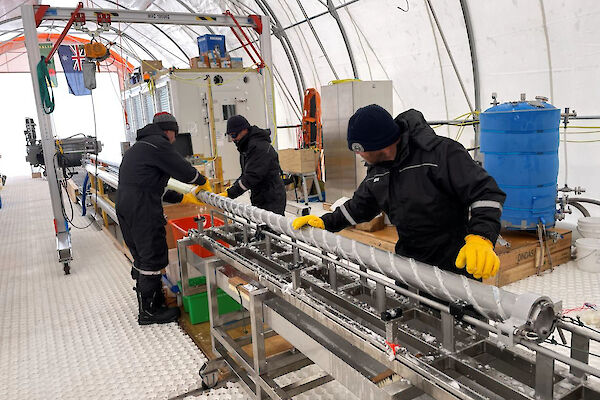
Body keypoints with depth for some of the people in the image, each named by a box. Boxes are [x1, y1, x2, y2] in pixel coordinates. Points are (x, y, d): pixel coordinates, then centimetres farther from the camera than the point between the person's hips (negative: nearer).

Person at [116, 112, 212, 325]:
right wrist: (203, 181, 10)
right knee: (153, 258, -1)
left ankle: (151, 300, 32)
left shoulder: (138, 146, 24)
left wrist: (183, 198, 23)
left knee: (141, 257, 18)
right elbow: (184, 170, -10)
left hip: (124, 206, 11)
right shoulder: (158, 144, -8)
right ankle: (149, 311, 9)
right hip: (143, 211, -10)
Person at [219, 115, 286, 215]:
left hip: (271, 199, -10)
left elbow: (252, 176, -25)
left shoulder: (259, 146, -20)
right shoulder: (245, 146, 14)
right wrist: (230, 189, 3)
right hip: (258, 198, 10)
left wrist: (230, 193, -22)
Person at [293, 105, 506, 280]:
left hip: (457, 265, -6)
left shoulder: (441, 152, -19)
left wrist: (482, 238, -37)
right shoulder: (377, 171, 5)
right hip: (408, 261, 6)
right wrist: (325, 222, 12)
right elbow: (359, 206, 20)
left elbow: (485, 192, -23)